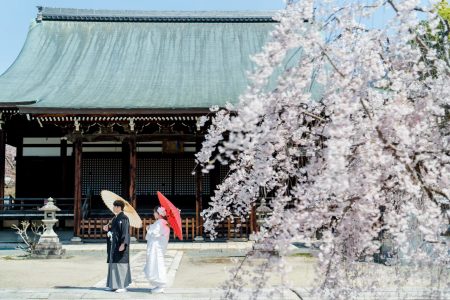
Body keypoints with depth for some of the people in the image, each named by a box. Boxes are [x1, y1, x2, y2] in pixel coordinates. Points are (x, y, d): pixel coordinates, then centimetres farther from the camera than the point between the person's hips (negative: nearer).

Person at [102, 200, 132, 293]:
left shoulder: (124, 218, -12)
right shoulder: (115, 218, 15)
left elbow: (125, 232, -18)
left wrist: (123, 244, -25)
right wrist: (108, 229, 2)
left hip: (120, 244, -9)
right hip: (113, 245, 9)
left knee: (120, 264, -6)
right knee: (113, 264, 10)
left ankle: (123, 286, -2)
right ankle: (113, 285, 17)